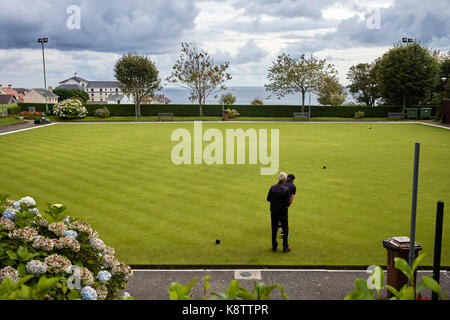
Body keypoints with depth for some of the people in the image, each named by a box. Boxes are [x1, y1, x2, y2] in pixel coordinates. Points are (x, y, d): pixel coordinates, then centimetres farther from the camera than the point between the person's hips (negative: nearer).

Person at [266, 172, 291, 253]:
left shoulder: (272, 187, -6)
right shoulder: (286, 189, -18)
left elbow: (268, 199, 0)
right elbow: (287, 203, -19)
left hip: (273, 211, 4)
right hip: (282, 212, -4)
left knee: (274, 229, 16)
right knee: (285, 229, 12)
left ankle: (274, 246, 25)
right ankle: (285, 247, 18)